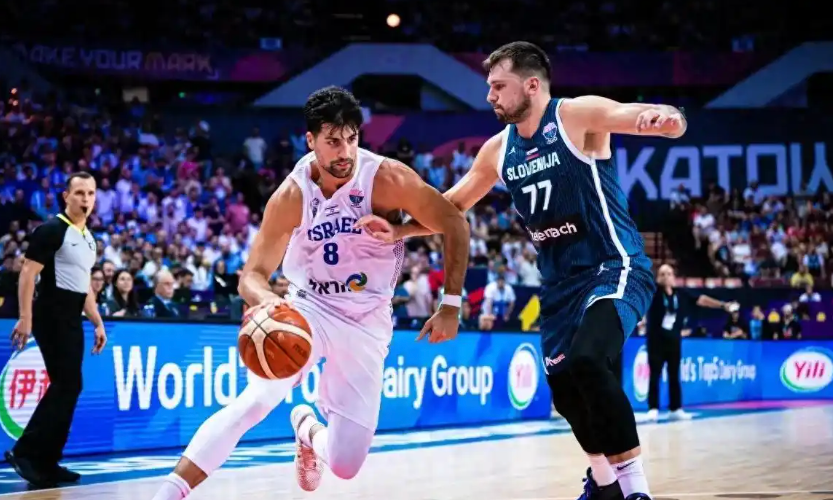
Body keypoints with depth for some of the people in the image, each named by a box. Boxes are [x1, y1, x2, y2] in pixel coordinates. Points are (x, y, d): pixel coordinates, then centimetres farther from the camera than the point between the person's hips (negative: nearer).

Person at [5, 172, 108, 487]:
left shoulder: (88, 238, 17)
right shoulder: (51, 230, -9)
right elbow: (28, 273, -15)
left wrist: (98, 323, 20)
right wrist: (25, 317, -22)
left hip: (72, 321, 9)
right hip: (52, 317, -9)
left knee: (64, 388, 7)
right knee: (68, 386, -14)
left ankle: (46, 462, 13)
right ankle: (25, 451, -10)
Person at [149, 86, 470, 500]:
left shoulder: (387, 178, -18)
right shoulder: (291, 196, -15)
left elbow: (455, 226, -9)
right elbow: (253, 274, -13)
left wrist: (451, 306, -13)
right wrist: (265, 300, -37)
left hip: (366, 325, 1)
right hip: (307, 310, -1)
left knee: (345, 465, -1)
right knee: (255, 400, -29)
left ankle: (307, 428, 36)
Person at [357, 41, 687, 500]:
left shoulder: (578, 115, -12)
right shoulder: (498, 150, 7)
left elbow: (669, 121, -24)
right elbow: (450, 206, 17)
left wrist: (664, 117, -48)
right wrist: (397, 231, 3)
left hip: (615, 268, -7)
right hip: (559, 283, 7)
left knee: (585, 361, -30)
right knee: (564, 388, 10)